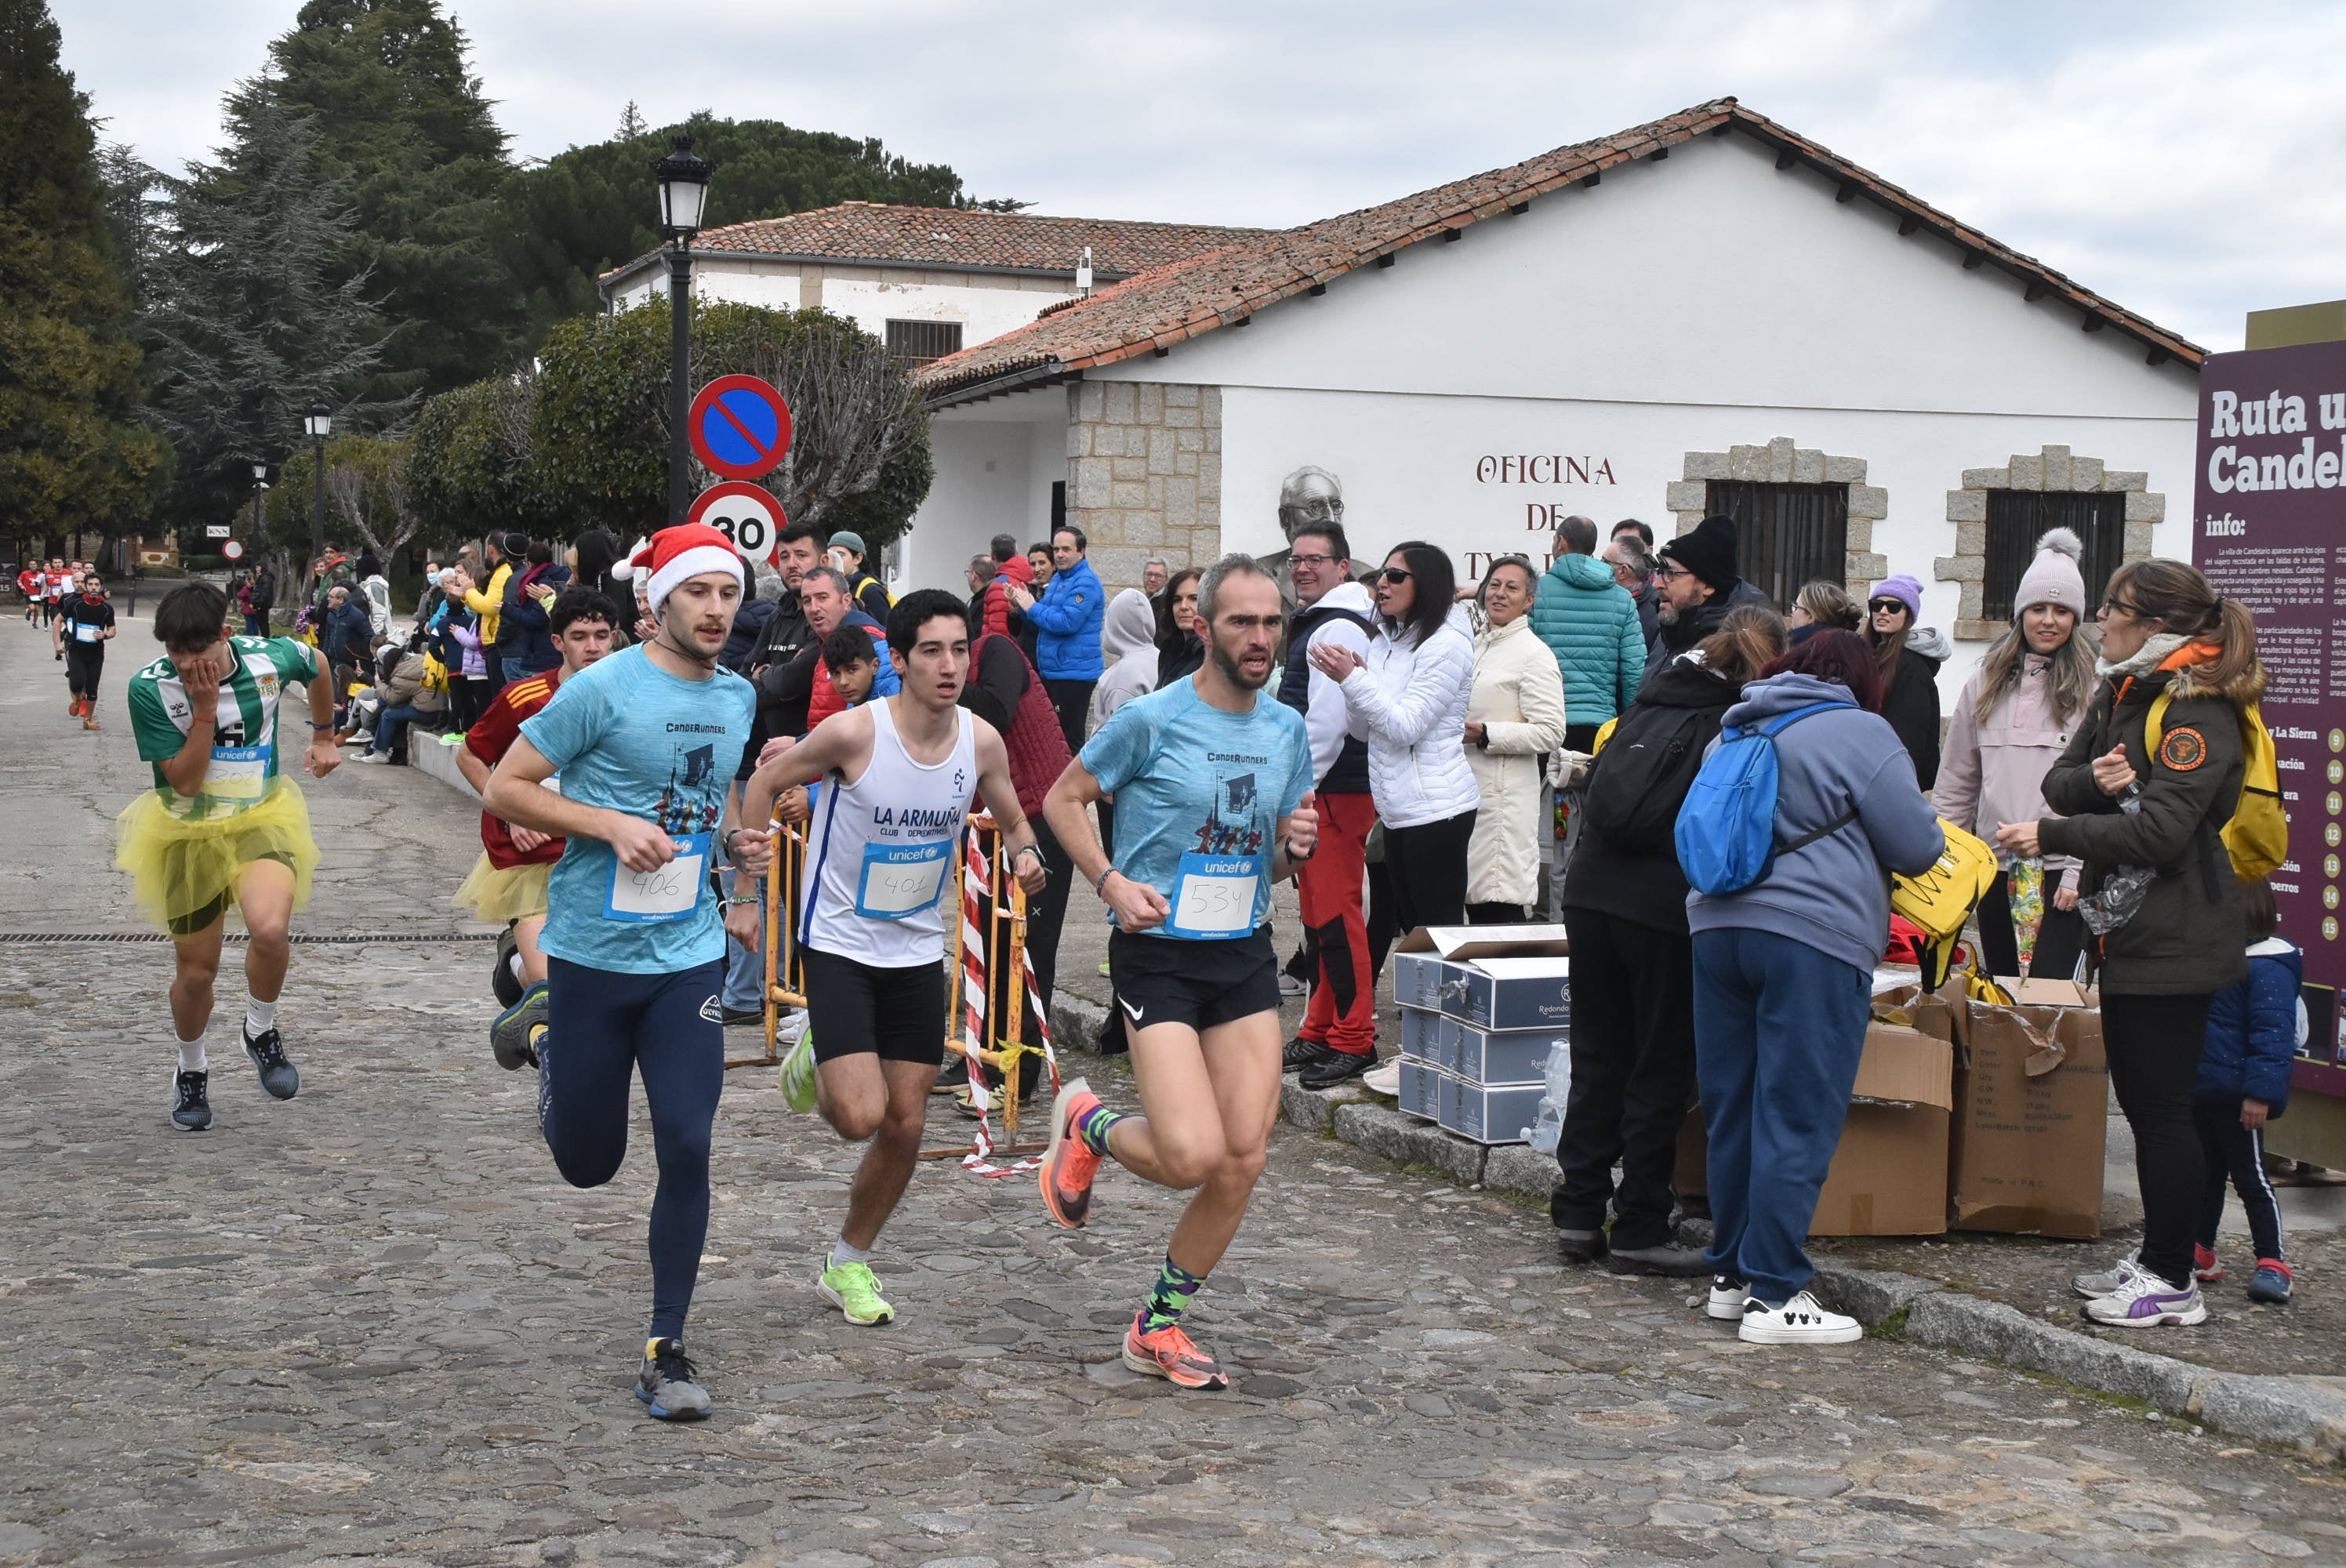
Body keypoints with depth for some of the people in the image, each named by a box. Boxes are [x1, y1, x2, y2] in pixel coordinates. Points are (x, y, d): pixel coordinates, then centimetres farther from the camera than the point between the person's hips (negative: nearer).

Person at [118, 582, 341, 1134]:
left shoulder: (271, 659, -14)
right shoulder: (150, 688, -18)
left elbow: (316, 667, 13)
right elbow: (185, 781, -19)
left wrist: (323, 736, 23)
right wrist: (205, 708, -27)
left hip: (261, 819, 0)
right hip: (188, 833, 0)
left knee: (270, 929, -29)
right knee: (196, 970, 8)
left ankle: (261, 1031, 2)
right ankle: (191, 1071, 39)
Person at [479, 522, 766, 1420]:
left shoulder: (738, 698, 7)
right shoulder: (603, 688, -12)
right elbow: (503, 788, -9)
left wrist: (737, 844, 4)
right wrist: (612, 825, -20)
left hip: (690, 958, 4)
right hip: (593, 951, -3)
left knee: (686, 1149, -7)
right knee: (587, 1164, 10)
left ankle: (666, 1349, 7)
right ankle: (544, 1033, 41)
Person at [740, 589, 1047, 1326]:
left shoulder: (981, 741, -8)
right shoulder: (853, 732, -21)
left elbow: (1012, 820, 11)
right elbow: (763, 785, -6)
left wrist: (1028, 855, -13)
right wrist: (747, 895, -6)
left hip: (918, 951, 4)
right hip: (839, 943, -4)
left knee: (905, 1127, 6)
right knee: (861, 1116, -16)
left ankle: (848, 1264, 27)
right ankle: (816, 1066, 21)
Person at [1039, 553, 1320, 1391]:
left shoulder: (1287, 728, 8)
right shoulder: (1150, 719, -9)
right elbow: (1064, 798, 2)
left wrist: (1295, 847, -5)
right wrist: (1110, 881, -12)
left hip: (1246, 956, 6)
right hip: (1159, 953, -5)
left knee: (1244, 1161, 0)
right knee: (1191, 1156, -17)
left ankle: (1158, 1325, 19)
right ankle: (1086, 1124, 17)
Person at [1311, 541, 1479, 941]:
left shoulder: (1446, 644, -12)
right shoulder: (1387, 641, 14)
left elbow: (1405, 727, -18)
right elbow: (1366, 728, 13)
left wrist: (1352, 678, -19)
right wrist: (1351, 678, -4)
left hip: (1435, 810, -9)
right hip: (1398, 809, 9)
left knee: (1438, 926, -5)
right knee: (1409, 926, 13)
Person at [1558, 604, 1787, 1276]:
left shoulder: (1650, 700, 14)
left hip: (1591, 888, 6)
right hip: (1665, 905, -5)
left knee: (1596, 1059, 13)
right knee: (1661, 1070, 4)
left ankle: (1578, 1215, 16)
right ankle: (1638, 1230, 8)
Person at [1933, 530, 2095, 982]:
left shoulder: (2093, 687, -3)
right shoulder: (1986, 681, 10)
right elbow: (1955, 779, 14)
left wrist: (2079, 869, -10)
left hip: (2060, 871, -5)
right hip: (1995, 863, 5)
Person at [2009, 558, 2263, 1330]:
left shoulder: (2197, 714, -16)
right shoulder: (2119, 693, 12)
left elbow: (2160, 829, -24)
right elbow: (2060, 780, 8)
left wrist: (2051, 836, -22)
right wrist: (2095, 782, -14)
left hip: (2172, 942, -9)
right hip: (2127, 932, 9)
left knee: (2163, 1107, -4)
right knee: (2141, 1103, 16)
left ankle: (2174, 1283, 5)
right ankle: (2156, 1260, 26)